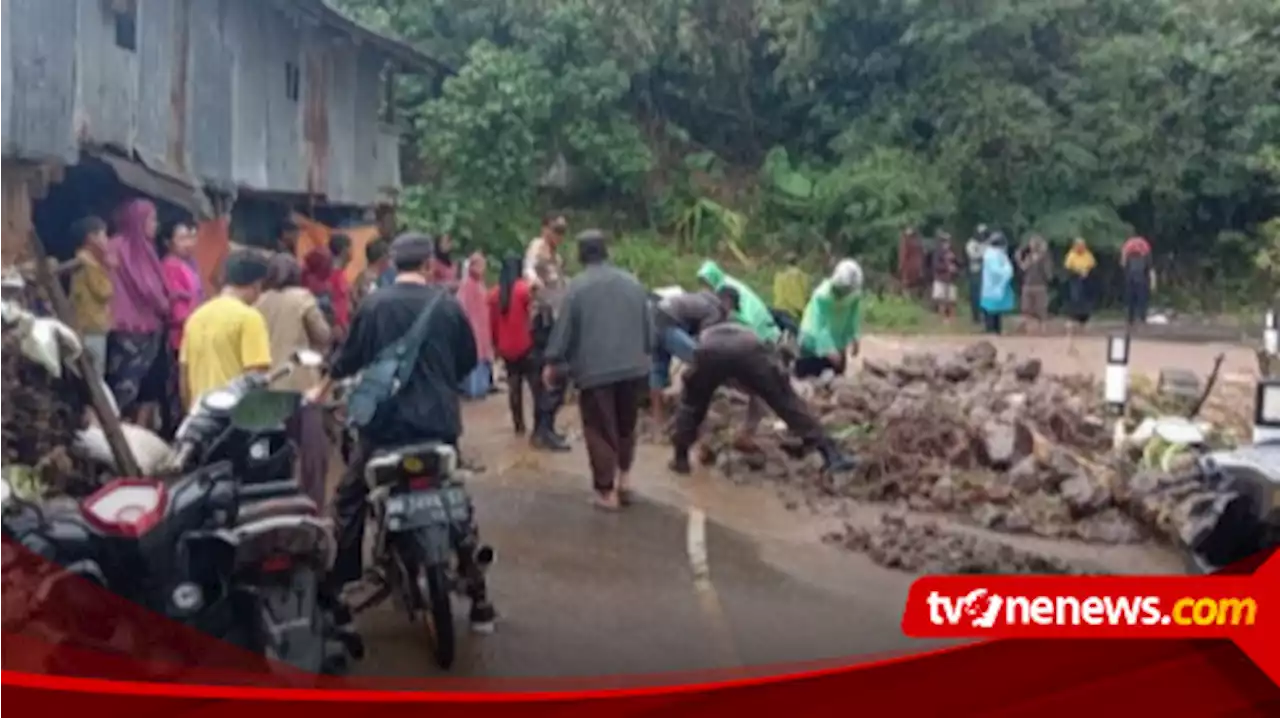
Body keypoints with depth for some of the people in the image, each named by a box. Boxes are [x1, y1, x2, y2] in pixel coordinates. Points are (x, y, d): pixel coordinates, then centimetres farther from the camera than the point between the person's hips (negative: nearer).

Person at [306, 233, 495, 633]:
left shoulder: (373, 304, -5)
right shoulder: (448, 305, -2)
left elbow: (350, 357, 5)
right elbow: (468, 362, 8)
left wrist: (321, 390, 24)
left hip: (384, 421, -1)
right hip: (439, 421, 2)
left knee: (349, 501, 15)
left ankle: (333, 587, 15)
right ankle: (479, 600, 13)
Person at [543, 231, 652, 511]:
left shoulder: (578, 286, -8)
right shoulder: (632, 282, 6)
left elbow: (563, 328, -6)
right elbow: (649, 325, 12)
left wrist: (552, 362, 5)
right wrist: (645, 354, 27)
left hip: (595, 370, -4)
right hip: (633, 366, 4)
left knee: (600, 431, 3)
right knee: (626, 426, 20)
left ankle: (607, 491, 4)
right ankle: (622, 478, 19)